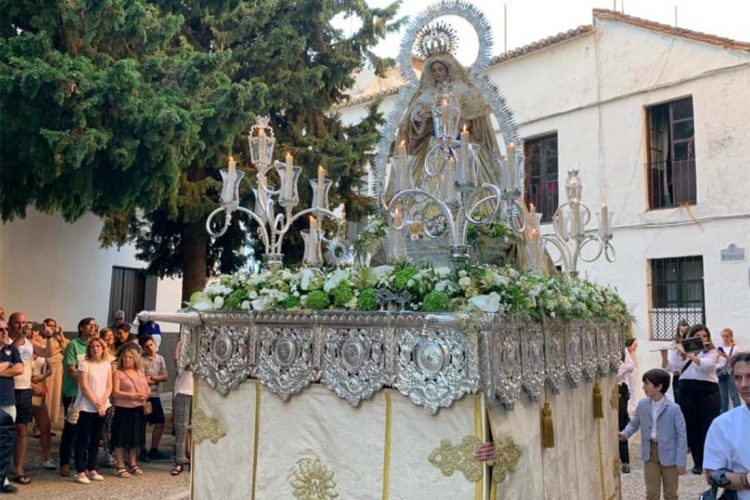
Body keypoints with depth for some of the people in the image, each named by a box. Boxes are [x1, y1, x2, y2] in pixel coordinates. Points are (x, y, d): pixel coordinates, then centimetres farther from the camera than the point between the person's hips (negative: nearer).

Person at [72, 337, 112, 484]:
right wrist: (96, 403, -13)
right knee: (82, 439, -1)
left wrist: (102, 402, -9)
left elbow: (109, 386, 6)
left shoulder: (107, 365, 8)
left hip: (102, 408, 5)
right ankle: (80, 471, 4)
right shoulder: (84, 364, -7)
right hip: (86, 408, -5)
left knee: (95, 439, 10)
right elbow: (84, 387, -12)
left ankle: (91, 469, 18)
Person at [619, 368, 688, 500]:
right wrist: (625, 434, -11)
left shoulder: (673, 408, -18)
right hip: (650, 453, 3)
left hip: (669, 454, -3)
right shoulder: (642, 404, -5)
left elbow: (681, 436, -14)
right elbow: (634, 423, 9)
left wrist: (681, 461, -14)